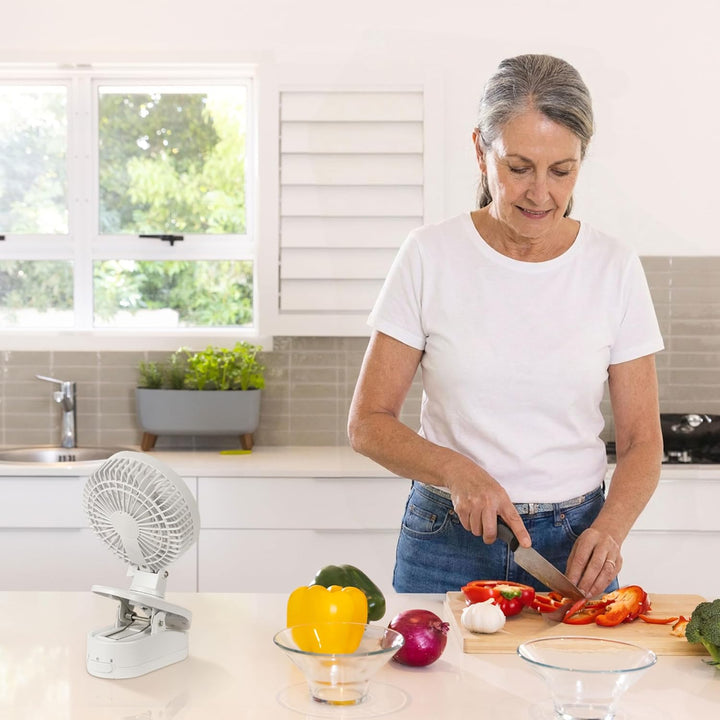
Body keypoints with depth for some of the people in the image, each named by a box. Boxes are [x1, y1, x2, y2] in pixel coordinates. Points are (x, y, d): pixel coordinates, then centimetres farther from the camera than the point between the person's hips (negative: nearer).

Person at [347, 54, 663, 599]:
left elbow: (642, 441, 0)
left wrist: (608, 530, -18)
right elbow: (368, 423, -4)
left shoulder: (614, 268, -4)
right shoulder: (430, 257, -7)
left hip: (574, 545, 1)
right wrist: (456, 471, -21)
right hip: (446, 544, 0)